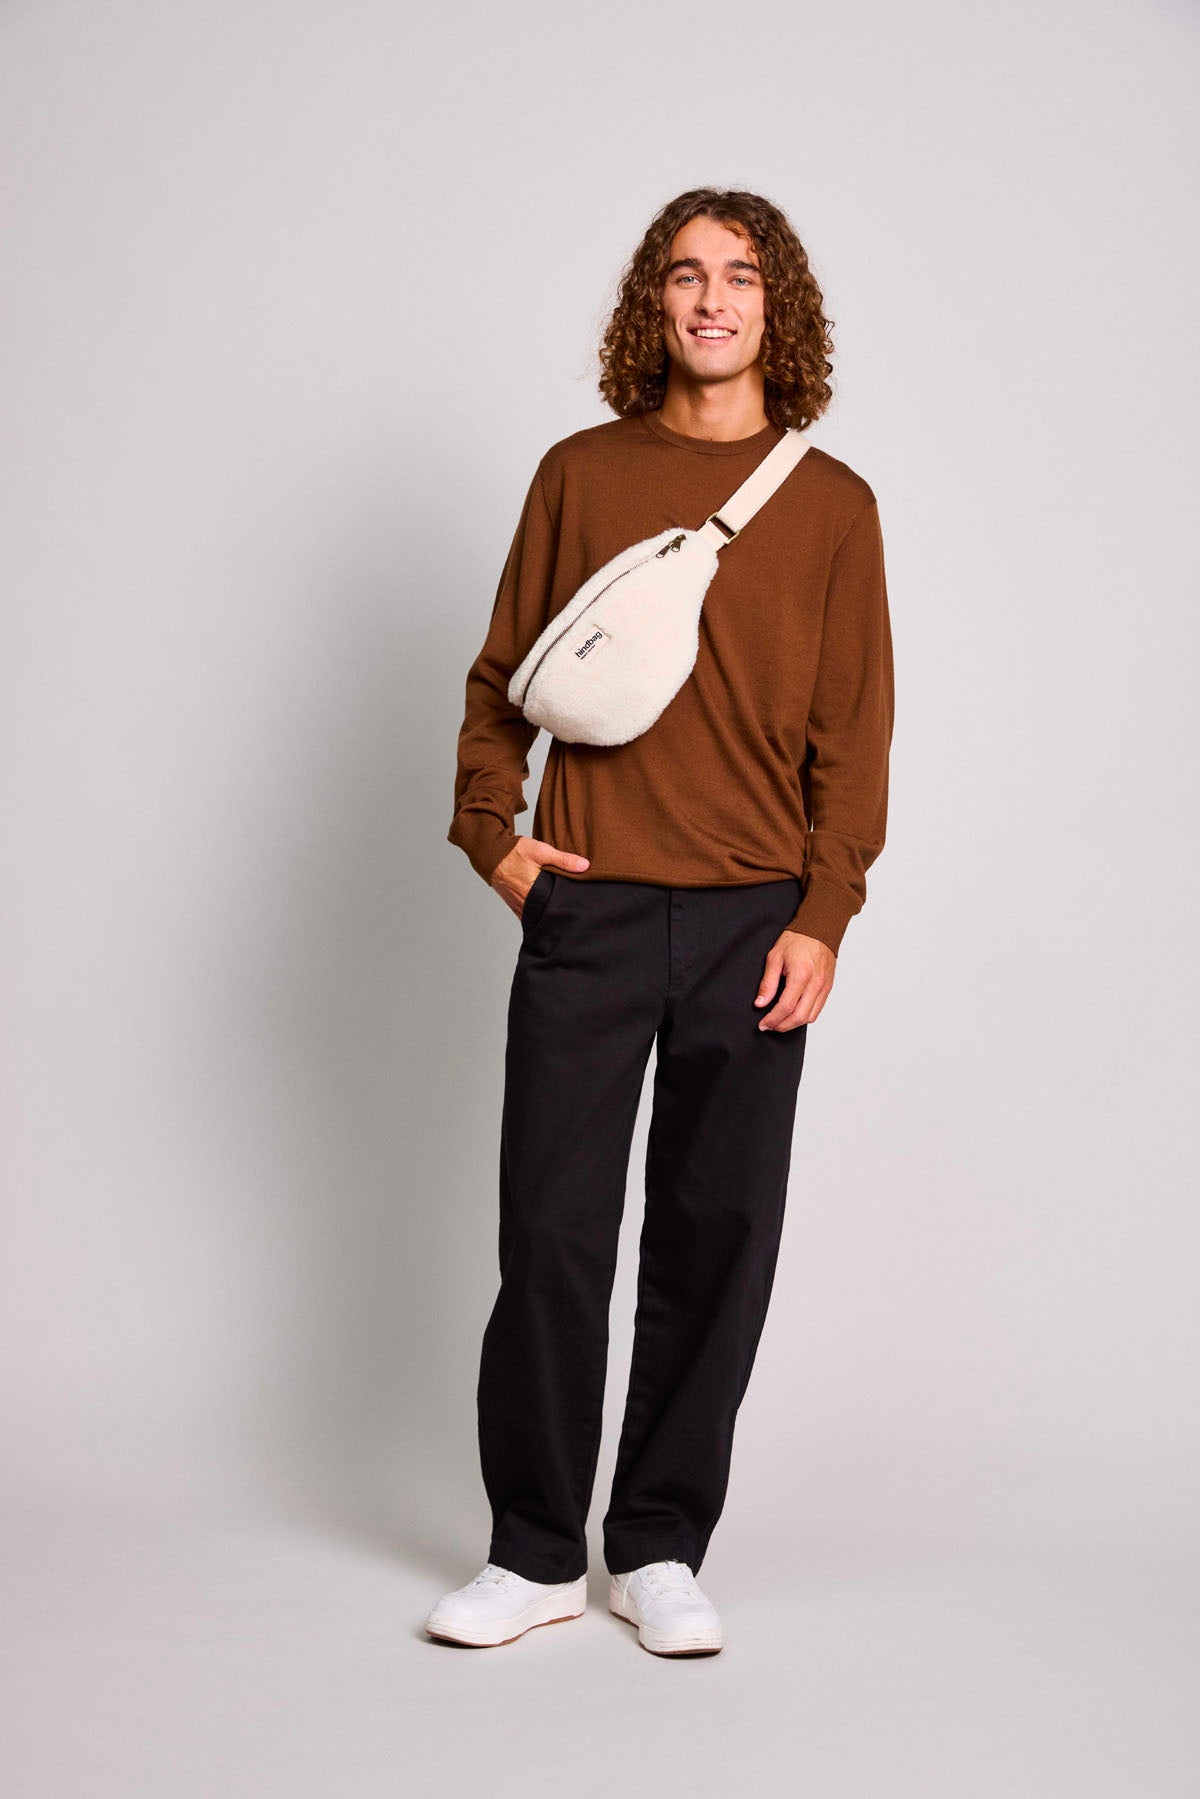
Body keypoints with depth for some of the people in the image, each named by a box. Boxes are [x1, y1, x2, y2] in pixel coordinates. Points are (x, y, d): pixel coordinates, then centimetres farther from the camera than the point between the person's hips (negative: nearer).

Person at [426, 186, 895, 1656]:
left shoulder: (832, 504, 7)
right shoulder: (581, 474, 8)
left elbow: (853, 731, 4)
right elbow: (503, 674, 13)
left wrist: (823, 916, -5)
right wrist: (492, 830, 0)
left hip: (753, 923, 0)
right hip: (588, 909, 0)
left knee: (718, 1235, 3)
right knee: (551, 1227, 0)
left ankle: (661, 1549, 16)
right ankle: (534, 1550, 12)